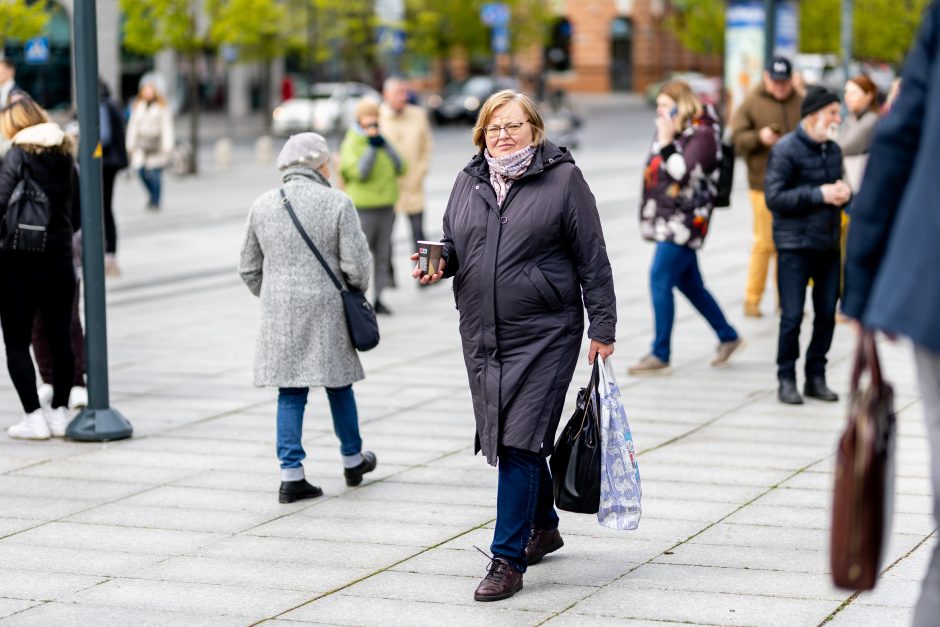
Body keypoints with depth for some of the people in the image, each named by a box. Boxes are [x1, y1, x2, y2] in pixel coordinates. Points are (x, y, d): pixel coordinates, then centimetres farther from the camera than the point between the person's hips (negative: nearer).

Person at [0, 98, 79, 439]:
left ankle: (33, 417, -2)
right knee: (60, 338, 13)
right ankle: (60, 413, 18)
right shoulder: (66, 156, 8)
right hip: (60, 259, 5)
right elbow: (76, 208, 11)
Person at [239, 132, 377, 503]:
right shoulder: (337, 204, -8)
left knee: (290, 394, 6)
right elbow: (357, 264, -10)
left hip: (279, 316, 3)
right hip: (326, 310, -2)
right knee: (338, 386, 14)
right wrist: (356, 288, 11)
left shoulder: (262, 206, 4)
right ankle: (352, 461, 30)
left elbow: (249, 269, 9)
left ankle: (291, 475, 2)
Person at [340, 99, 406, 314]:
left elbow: (401, 167, 6)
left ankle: (378, 298, 14)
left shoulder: (382, 140, 15)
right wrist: (372, 147, -15)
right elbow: (358, 172, -18)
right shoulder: (352, 143, -4)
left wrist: (385, 145, -3)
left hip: (386, 205, 6)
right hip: (363, 207, -6)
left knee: (383, 254, 8)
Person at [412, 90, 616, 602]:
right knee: (504, 439, 14)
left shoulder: (563, 179, -3)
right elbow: (452, 243, 22)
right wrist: (439, 264, -1)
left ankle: (508, 560, -6)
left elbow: (592, 259, -3)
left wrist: (602, 329, -6)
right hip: (481, 332, 6)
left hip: (544, 334, -6)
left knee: (519, 442, -10)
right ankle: (543, 526, 36)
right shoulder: (468, 183, 11)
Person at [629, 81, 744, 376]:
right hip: (668, 219, 9)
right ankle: (728, 336, 27)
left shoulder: (702, 134, -12)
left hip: (684, 220, -9)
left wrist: (666, 143, -19)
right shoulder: (671, 131, 15)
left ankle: (660, 355, -9)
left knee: (660, 279, -12)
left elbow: (685, 173, -22)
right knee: (689, 283, 14)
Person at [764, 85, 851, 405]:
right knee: (792, 316, -4)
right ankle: (786, 379, 8)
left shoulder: (833, 150, 12)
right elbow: (774, 197, -14)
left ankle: (816, 377, 18)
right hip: (795, 246, -6)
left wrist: (843, 194, -2)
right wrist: (819, 194, -18)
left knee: (827, 315, 7)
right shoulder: (785, 149, -9)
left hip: (829, 244, 6)